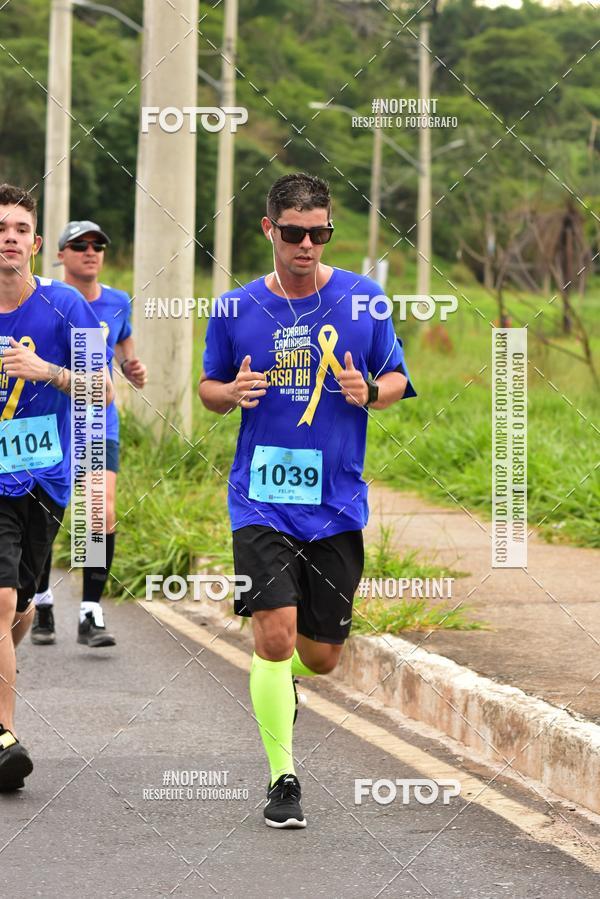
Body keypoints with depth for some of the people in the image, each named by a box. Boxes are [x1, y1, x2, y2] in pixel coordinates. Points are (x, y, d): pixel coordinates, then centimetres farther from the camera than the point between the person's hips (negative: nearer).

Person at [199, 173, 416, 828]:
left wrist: (369, 392, -13)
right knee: (274, 631, -16)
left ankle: (281, 682, 45)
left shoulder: (362, 299, 1)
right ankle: (283, 780, -4)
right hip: (261, 497, -1)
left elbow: (396, 379, 9)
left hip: (337, 500, 1)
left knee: (321, 656, 7)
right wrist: (233, 393, -10)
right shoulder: (237, 309, 1)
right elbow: (209, 387, 13)